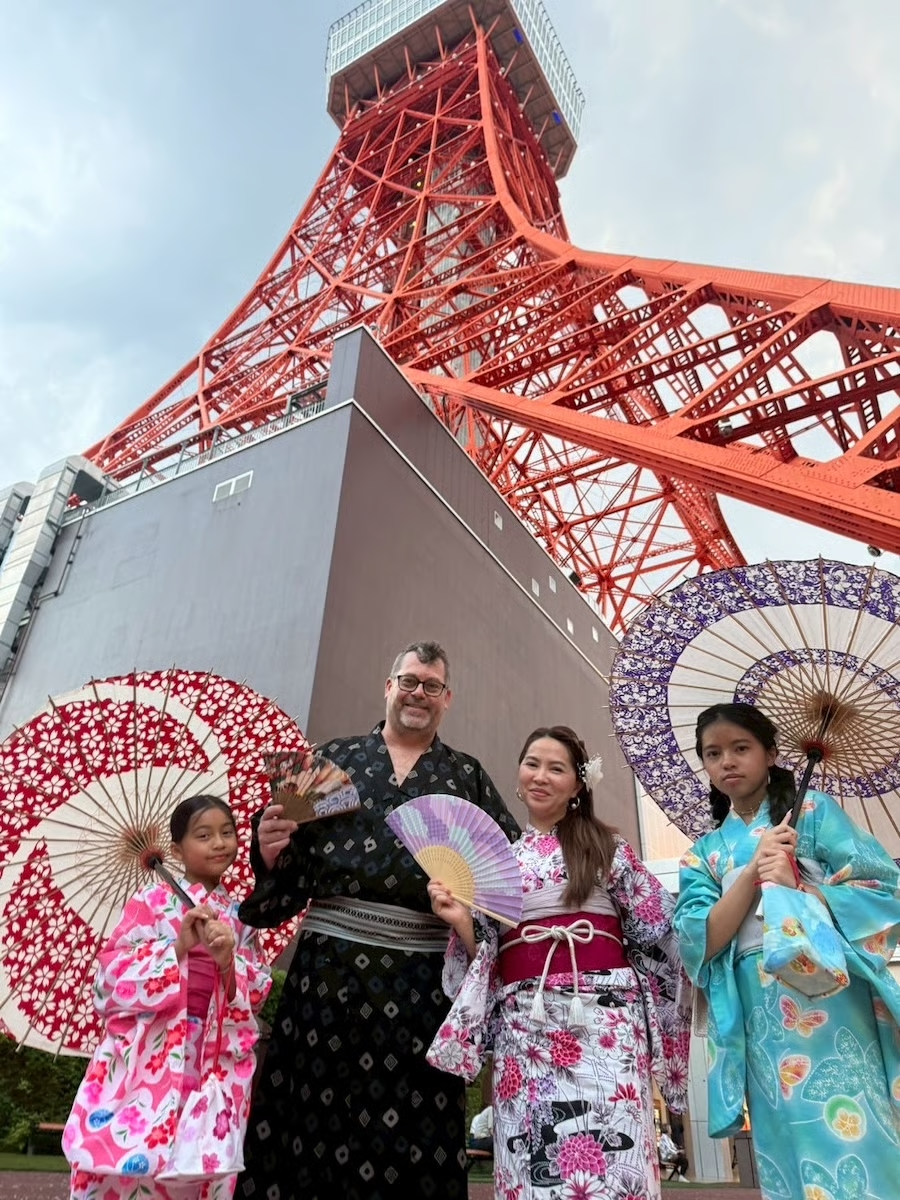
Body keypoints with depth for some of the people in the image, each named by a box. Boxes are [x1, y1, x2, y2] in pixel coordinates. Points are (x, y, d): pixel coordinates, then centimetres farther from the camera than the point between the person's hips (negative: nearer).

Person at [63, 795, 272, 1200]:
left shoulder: (240, 917, 9)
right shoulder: (154, 899, -2)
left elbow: (258, 996, 5)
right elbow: (111, 976, -9)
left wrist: (228, 963, -14)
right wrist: (178, 947, -19)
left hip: (214, 1065, 3)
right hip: (150, 1056, -3)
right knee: (127, 1165, -5)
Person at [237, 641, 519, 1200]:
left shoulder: (468, 775, 11)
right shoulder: (336, 756, 11)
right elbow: (289, 849, 10)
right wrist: (270, 848, -10)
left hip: (424, 969, 0)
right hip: (332, 955, 0)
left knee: (411, 1122, 5)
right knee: (314, 1103, 4)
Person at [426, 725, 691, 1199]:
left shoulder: (606, 845, 7)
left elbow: (657, 930, 7)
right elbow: (481, 953, 12)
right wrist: (460, 920, -6)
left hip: (603, 1013, -1)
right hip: (524, 1023, 2)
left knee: (612, 1157, -8)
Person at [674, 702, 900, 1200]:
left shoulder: (812, 810, 5)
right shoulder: (704, 853, 13)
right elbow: (699, 943, -1)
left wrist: (797, 888, -18)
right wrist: (753, 872, -12)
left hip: (831, 995, -2)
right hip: (760, 1014, 3)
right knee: (793, 1148, 5)